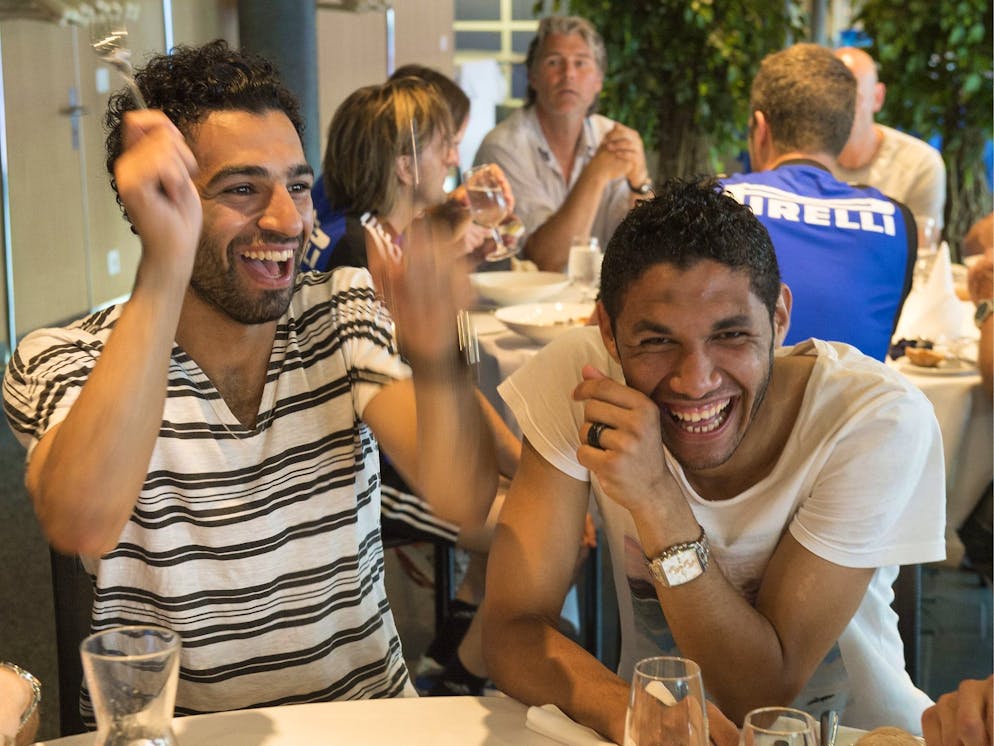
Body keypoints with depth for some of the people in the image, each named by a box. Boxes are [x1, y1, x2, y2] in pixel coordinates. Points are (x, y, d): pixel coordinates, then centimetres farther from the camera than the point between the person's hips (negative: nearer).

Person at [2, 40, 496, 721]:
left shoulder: (348, 314, 0)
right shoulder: (61, 364, -7)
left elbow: (466, 503, -12)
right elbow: (83, 525, -29)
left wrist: (434, 359, -31)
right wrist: (165, 263, -30)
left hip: (365, 709, 0)